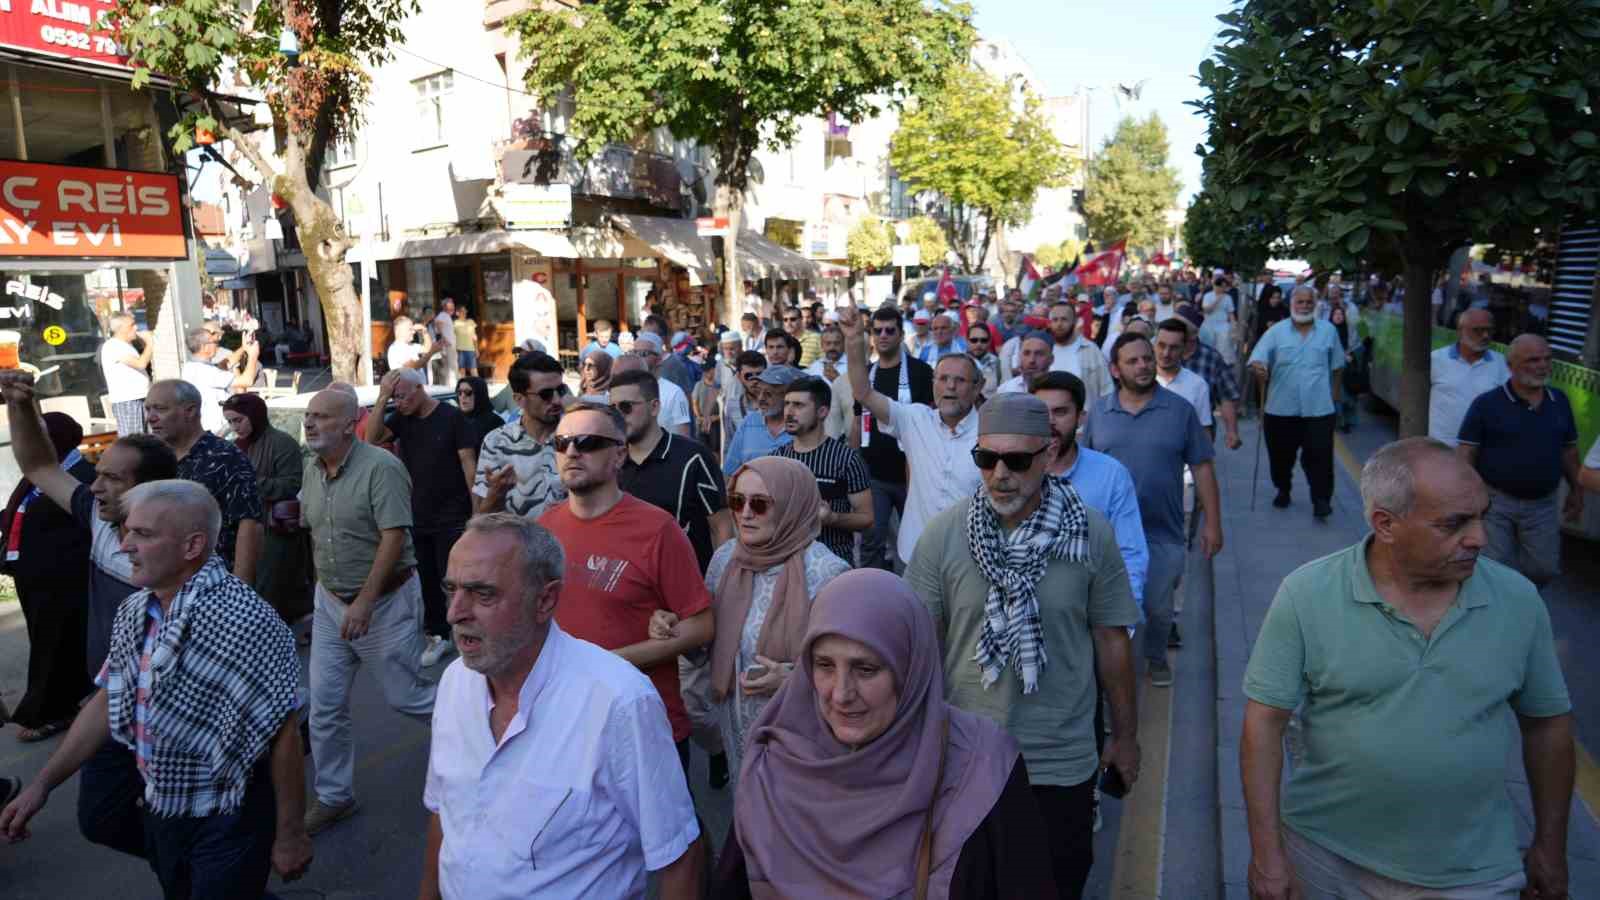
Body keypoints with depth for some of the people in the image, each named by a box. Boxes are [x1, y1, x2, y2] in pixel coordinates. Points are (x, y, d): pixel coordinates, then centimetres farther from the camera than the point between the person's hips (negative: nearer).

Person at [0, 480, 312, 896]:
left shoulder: (244, 620, -26)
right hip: (159, 811, 8)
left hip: (227, 824, -8)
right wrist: (42, 784, 11)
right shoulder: (133, 613, -1)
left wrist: (290, 835, -16)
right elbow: (108, 703, 12)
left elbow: (283, 732, -22)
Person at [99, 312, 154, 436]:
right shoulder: (112, 346, -11)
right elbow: (141, 363, -19)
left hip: (139, 399, 10)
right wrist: (149, 344, -7)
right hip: (126, 401, -10)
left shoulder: (125, 345, 20)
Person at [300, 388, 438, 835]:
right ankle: (334, 796, 25)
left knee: (404, 696, 5)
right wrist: (324, 585, 12)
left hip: (385, 598, -7)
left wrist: (365, 601, -26)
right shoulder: (312, 469, 4)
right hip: (330, 601, 7)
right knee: (325, 705, 9)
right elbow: (314, 532, 15)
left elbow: (394, 537, -24)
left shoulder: (381, 467, -20)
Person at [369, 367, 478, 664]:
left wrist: (476, 511, -12)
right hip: (416, 517, 5)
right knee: (426, 579, 12)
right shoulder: (401, 417, 5)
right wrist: (381, 398, -13)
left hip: (451, 517, -5)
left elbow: (469, 463, -9)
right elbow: (372, 437, -7)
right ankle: (437, 636, 24)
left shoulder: (451, 417, -8)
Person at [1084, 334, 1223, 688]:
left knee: (1159, 608, 12)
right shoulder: (1099, 412, 0)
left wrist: (1212, 523, -4)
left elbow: (1202, 468, -1)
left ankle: (1156, 657, 38)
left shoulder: (1180, 410, -4)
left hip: (1164, 533, 0)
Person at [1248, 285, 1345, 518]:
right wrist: (1257, 368, -33)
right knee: (1281, 455, 12)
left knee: (1319, 456, -3)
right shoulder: (1276, 331, -1)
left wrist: (1334, 393, 15)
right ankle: (1283, 490, 33)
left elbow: (1335, 366, 13)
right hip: (1281, 408, 0)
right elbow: (1256, 361, -10)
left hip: (1319, 408, 0)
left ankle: (1321, 499, 7)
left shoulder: (1328, 331, 4)